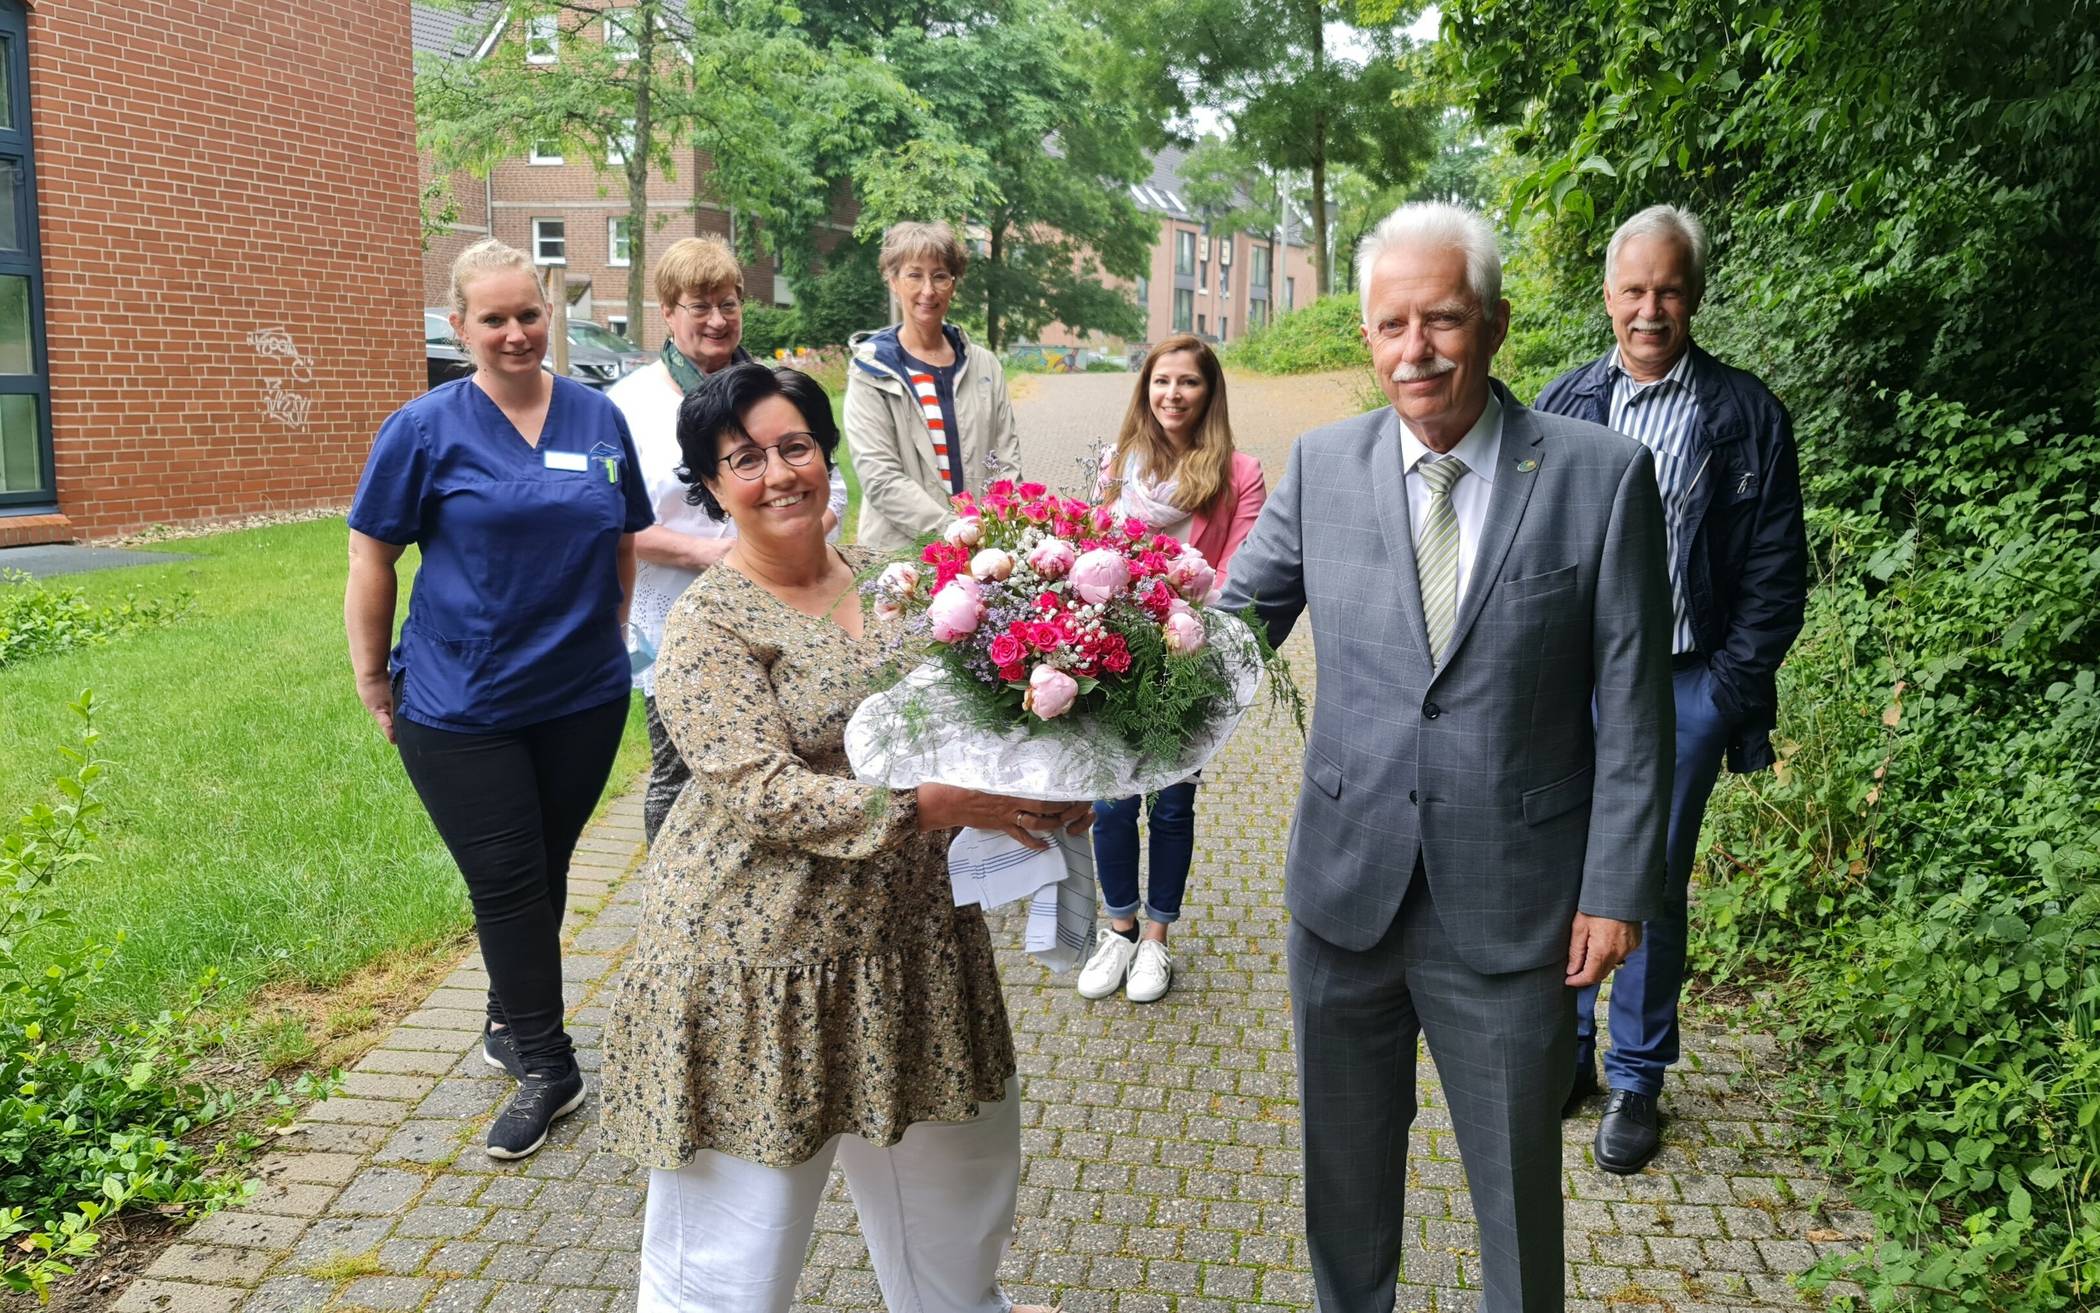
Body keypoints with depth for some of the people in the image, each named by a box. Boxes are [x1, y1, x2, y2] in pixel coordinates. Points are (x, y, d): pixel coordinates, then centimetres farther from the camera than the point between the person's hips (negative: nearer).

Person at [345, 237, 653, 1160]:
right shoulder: (426, 428, -7)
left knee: (544, 873, 15)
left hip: (583, 700, 4)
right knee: (505, 885, 1)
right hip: (461, 705, -3)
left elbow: (624, 545, 13)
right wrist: (372, 680, -1)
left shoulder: (599, 419, 3)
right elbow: (371, 560, -3)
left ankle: (511, 1018, 38)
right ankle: (546, 1066, 15)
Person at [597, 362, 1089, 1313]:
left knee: (950, 1159, 24)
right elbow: (767, 793, -23)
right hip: (761, 955, -6)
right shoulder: (706, 625, -13)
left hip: (910, 930, 6)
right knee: (741, 1221, 6)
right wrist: (936, 805, -31)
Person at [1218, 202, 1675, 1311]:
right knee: (1343, 1170, 21)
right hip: (1346, 888, 3)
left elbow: (1633, 706, -6)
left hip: (1513, 910, -2)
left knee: (1517, 1188, 16)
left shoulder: (1601, 475, -8)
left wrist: (1616, 887, -7)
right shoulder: (1322, 467, -1)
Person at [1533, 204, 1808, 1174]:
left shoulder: (1746, 414, -2)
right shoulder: (1563, 403, 5)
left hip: (1684, 690, -2)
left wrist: (1730, 688, -7)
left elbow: (1777, 567, -1)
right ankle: (1564, 1052, 27)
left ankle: (1637, 1081, 22)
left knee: (1653, 888, 6)